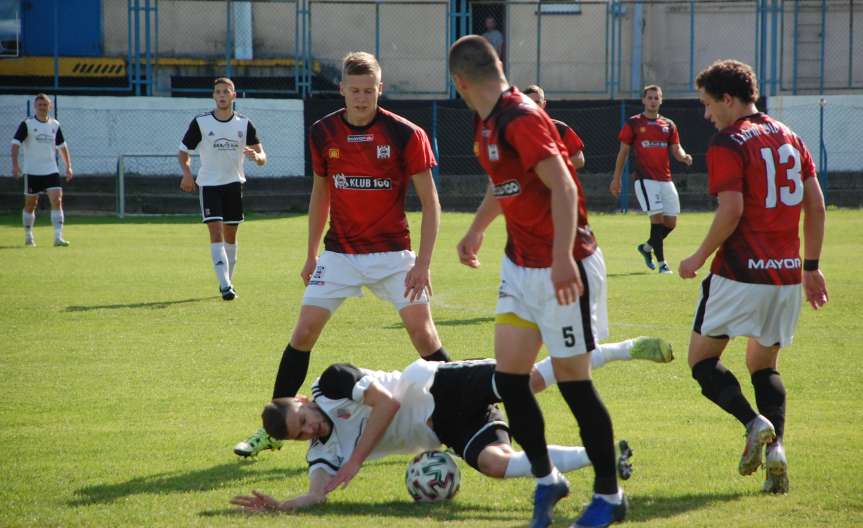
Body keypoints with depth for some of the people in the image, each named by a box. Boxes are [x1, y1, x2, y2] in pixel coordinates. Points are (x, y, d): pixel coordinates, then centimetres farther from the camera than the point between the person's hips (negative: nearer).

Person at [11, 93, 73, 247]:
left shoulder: (54, 124, 7)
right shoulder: (27, 124, -5)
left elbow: (62, 146, 17)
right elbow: (15, 143, -10)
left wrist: (69, 167, 13)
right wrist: (15, 164, -22)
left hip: (51, 171, 3)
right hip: (32, 171, -3)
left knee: (57, 200, -13)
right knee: (31, 204, 7)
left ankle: (58, 237, -16)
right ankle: (28, 236, 25)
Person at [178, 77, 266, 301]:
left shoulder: (244, 123, 0)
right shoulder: (200, 122, -5)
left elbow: (262, 157, -2)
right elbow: (183, 151, 4)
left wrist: (256, 156, -27)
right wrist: (186, 173, -15)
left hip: (234, 183, 3)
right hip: (208, 184, -2)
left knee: (230, 235, 10)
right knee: (216, 233, -14)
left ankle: (227, 281, 26)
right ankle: (225, 285, -21)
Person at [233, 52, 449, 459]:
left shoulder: (405, 135, -11)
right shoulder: (323, 133, 0)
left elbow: (430, 203, -7)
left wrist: (423, 263, -13)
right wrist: (311, 254, 14)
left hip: (392, 254, -3)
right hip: (339, 253, 3)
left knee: (423, 333, -12)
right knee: (303, 332, -3)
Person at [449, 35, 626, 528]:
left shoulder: (522, 120, -20)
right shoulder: (488, 124, 9)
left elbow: (563, 188, -28)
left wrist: (563, 259, -36)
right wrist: (477, 229, 42)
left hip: (563, 269, -8)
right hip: (520, 265, 9)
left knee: (573, 382, -1)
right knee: (509, 379, 5)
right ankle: (547, 479, 21)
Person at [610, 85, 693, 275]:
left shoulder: (668, 125, 13)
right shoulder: (633, 123, 2)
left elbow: (676, 149, 9)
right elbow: (623, 152, 5)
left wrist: (683, 156, -16)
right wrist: (616, 178, 2)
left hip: (665, 179, 5)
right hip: (645, 178, -5)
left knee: (671, 222, 5)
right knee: (657, 217, -14)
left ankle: (646, 247, 29)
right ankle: (661, 263, -9)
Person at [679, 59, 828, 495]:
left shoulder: (728, 144, -8)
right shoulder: (788, 138, 13)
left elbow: (731, 210, -18)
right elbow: (815, 204, 12)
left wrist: (698, 258, -6)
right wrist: (811, 266, 18)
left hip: (740, 272, -7)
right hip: (787, 273, 7)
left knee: (702, 357, 5)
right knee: (764, 364, 18)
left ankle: (755, 423, -17)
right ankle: (776, 447, -3)